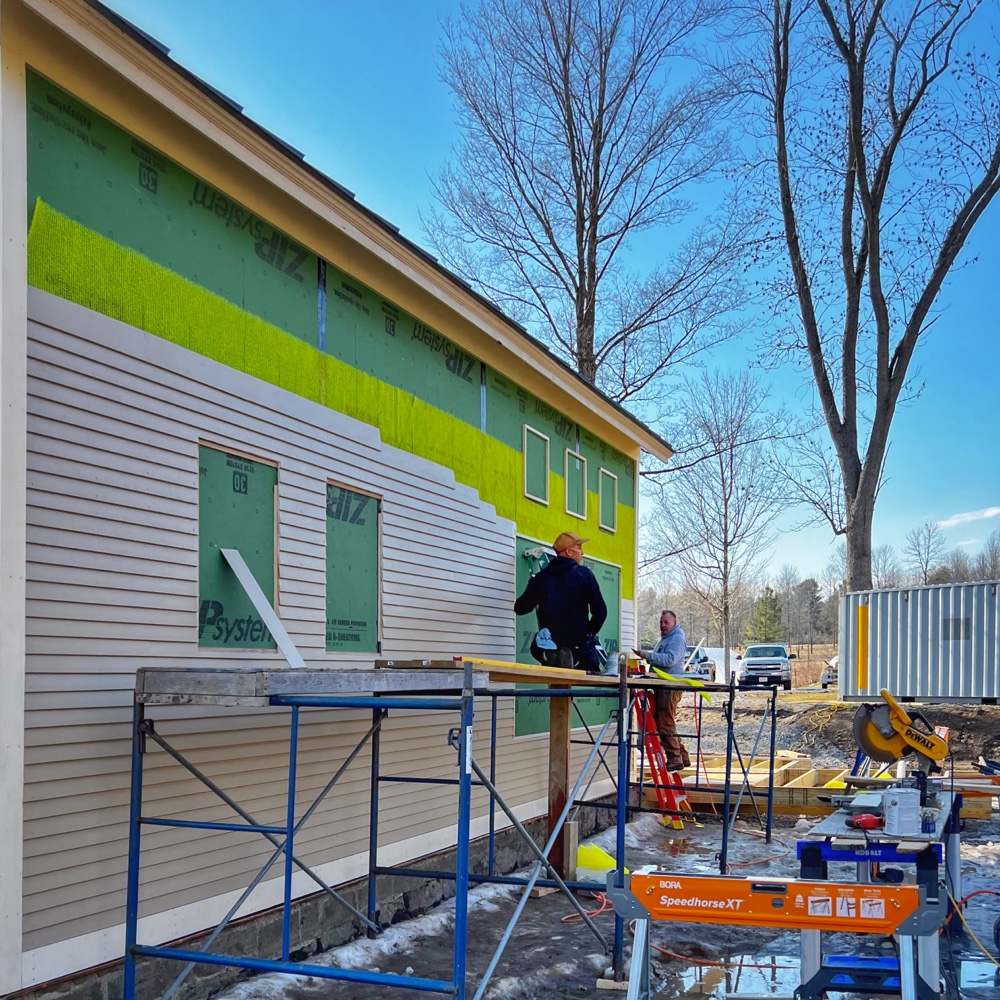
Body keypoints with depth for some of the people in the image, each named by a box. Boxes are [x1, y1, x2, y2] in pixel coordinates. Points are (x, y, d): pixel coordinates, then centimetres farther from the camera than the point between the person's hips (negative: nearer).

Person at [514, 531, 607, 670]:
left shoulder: (541, 577, 6)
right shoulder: (583, 574, -3)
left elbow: (520, 608, 12)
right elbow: (600, 610, -7)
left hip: (550, 646, 3)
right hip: (580, 645, -3)